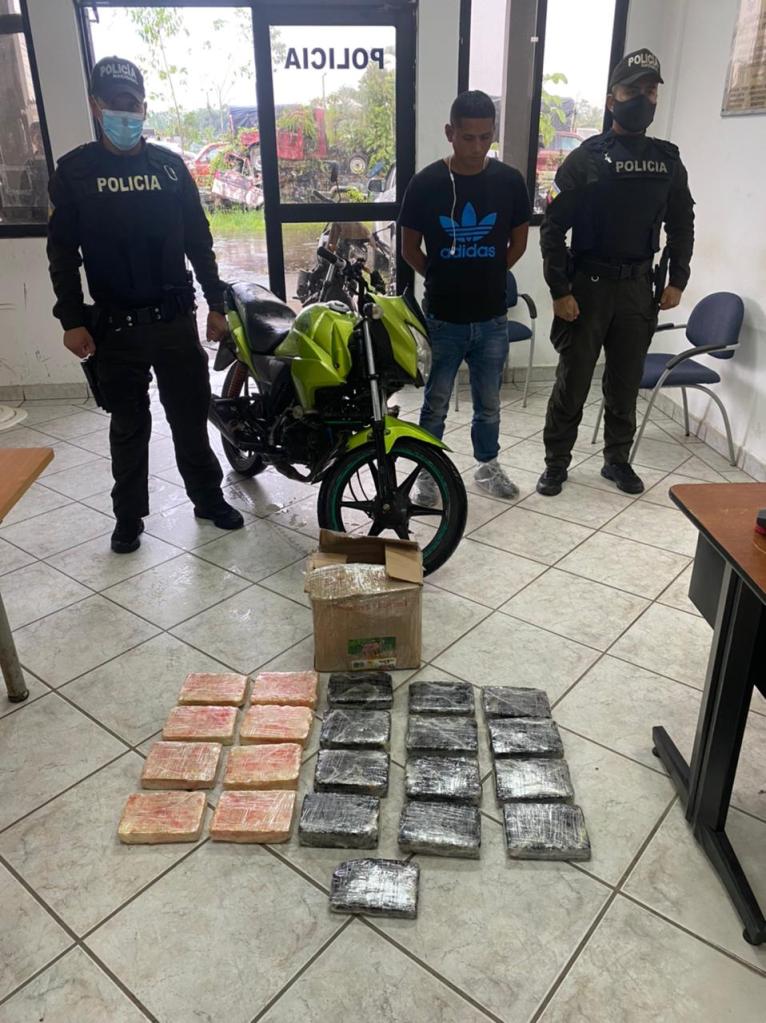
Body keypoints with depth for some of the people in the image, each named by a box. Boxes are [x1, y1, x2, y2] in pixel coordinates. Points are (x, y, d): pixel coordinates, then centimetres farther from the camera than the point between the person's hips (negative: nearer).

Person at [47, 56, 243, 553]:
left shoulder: (170, 165, 6)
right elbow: (63, 250, 0)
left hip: (175, 319, 1)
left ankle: (208, 497, 26)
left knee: (191, 416, 9)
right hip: (115, 325, -1)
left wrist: (216, 303, 5)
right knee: (129, 426, 8)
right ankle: (129, 515, 22)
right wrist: (72, 319, -6)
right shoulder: (74, 171, 1)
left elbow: (198, 240, 8)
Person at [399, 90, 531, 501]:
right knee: (435, 402, 8)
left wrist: (488, 276, 11)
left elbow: (518, 240, 11)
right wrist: (442, 279, 6)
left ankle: (488, 466, 32)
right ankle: (428, 471, 24)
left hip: (492, 317, 2)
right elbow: (410, 248, 2)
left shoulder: (509, 181, -2)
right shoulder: (426, 183, -8)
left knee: (488, 401, 14)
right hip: (442, 318, -2)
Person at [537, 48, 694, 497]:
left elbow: (682, 225, 15)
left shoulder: (668, 160, 7)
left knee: (627, 380, 10)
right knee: (574, 380, 1)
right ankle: (557, 462, 14)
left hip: (639, 285, 4)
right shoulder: (586, 159, -5)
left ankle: (618, 459, 24)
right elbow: (553, 228, -8)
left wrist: (677, 281, 5)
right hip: (589, 283, -4)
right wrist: (560, 290, -14)